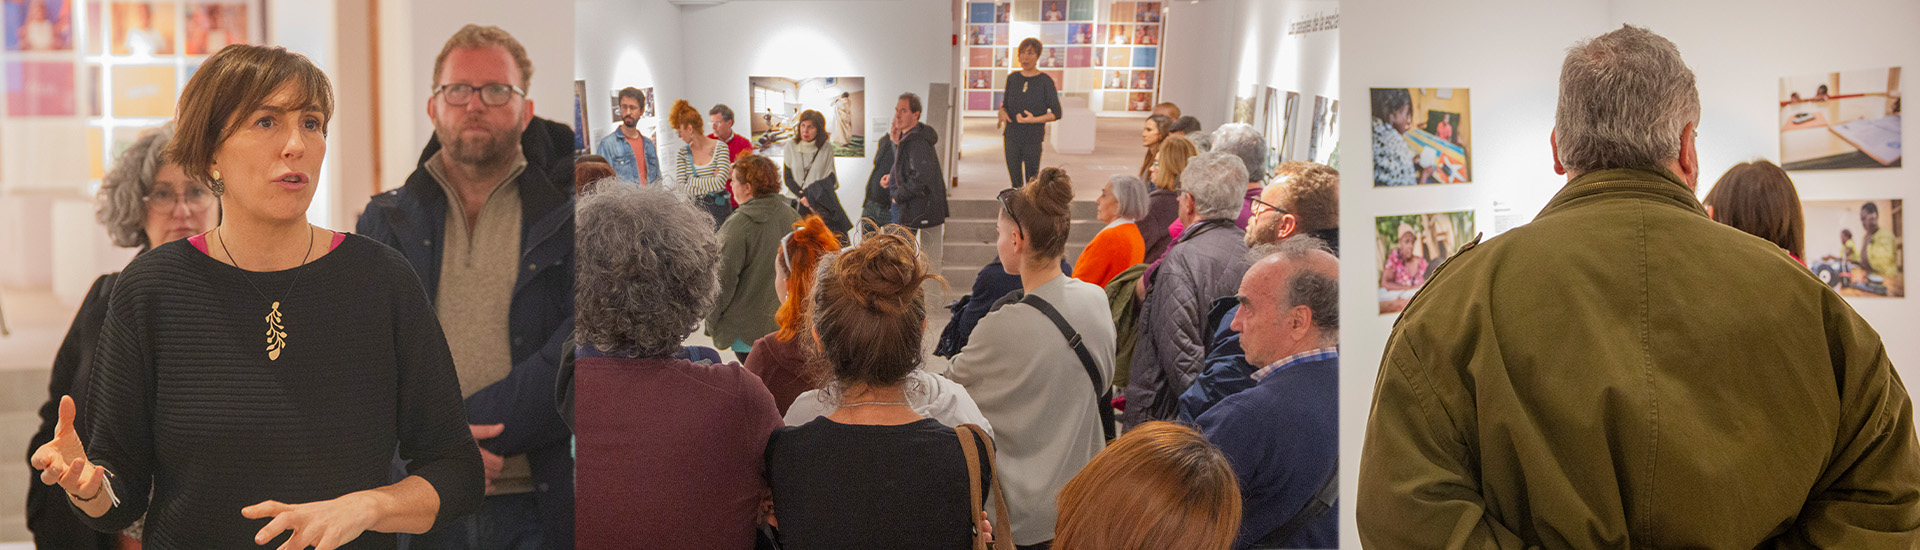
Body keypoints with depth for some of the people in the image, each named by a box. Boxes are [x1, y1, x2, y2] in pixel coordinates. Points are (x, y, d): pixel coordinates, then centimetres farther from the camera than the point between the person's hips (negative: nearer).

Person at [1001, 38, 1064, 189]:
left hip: (1033, 139, -3)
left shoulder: (1045, 81, -7)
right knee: (1015, 182, 7)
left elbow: (1056, 113, -6)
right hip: (1012, 137, 3)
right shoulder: (1012, 78, 5)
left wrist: (1034, 120, -20)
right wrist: (1002, 112, -8)